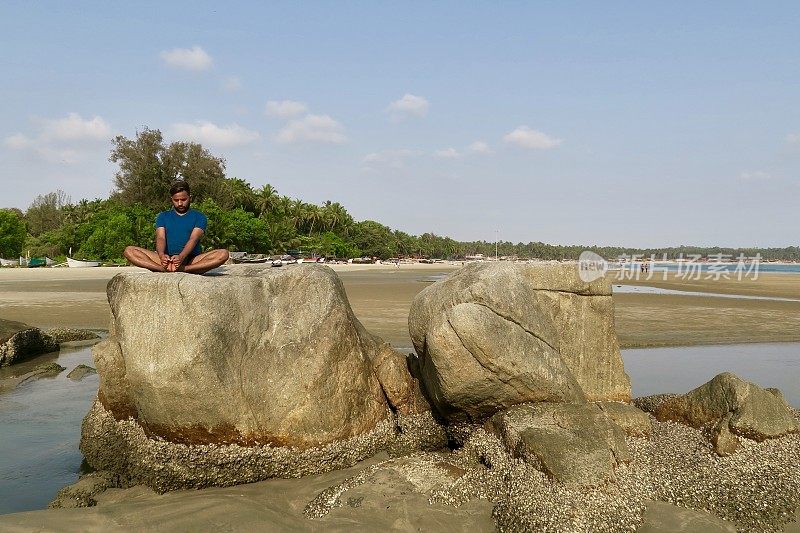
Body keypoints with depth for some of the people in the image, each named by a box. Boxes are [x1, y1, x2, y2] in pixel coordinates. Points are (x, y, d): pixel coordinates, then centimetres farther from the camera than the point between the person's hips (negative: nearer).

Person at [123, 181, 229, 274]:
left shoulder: (199, 217, 11)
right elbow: (160, 238, 0)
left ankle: (183, 269, -43)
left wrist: (181, 257, -28)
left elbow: (193, 239, -7)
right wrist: (162, 255, -25)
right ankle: (167, 268, -40)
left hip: (191, 260, -2)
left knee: (223, 254, -29)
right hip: (167, 258, 2)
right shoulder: (163, 216, 18)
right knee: (129, 251, -19)